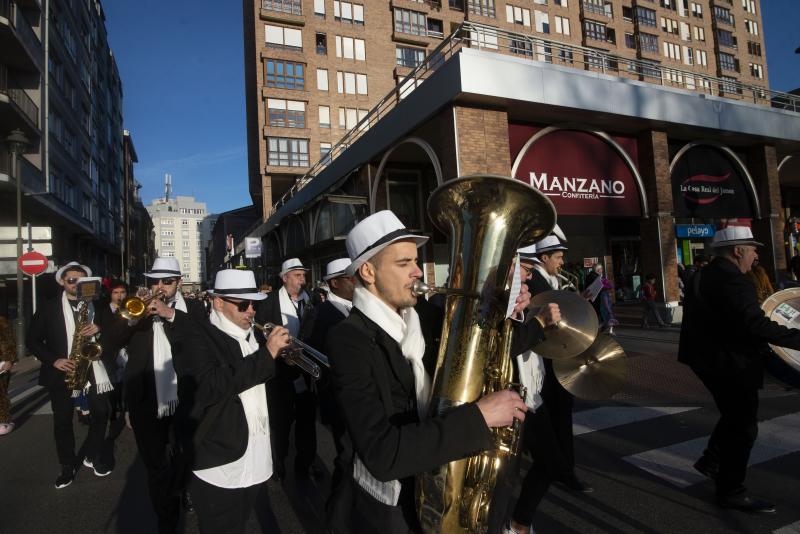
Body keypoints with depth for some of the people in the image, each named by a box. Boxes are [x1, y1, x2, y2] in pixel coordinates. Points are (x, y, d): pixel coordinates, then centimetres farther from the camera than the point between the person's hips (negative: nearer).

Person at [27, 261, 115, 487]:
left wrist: (100, 328, -17)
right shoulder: (48, 308, 1)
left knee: (100, 413, 4)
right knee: (62, 420, 5)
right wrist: (53, 360, -12)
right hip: (62, 370, -1)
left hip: (95, 368, 1)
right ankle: (67, 465, 21)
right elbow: (32, 340, 1)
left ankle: (93, 456, 24)